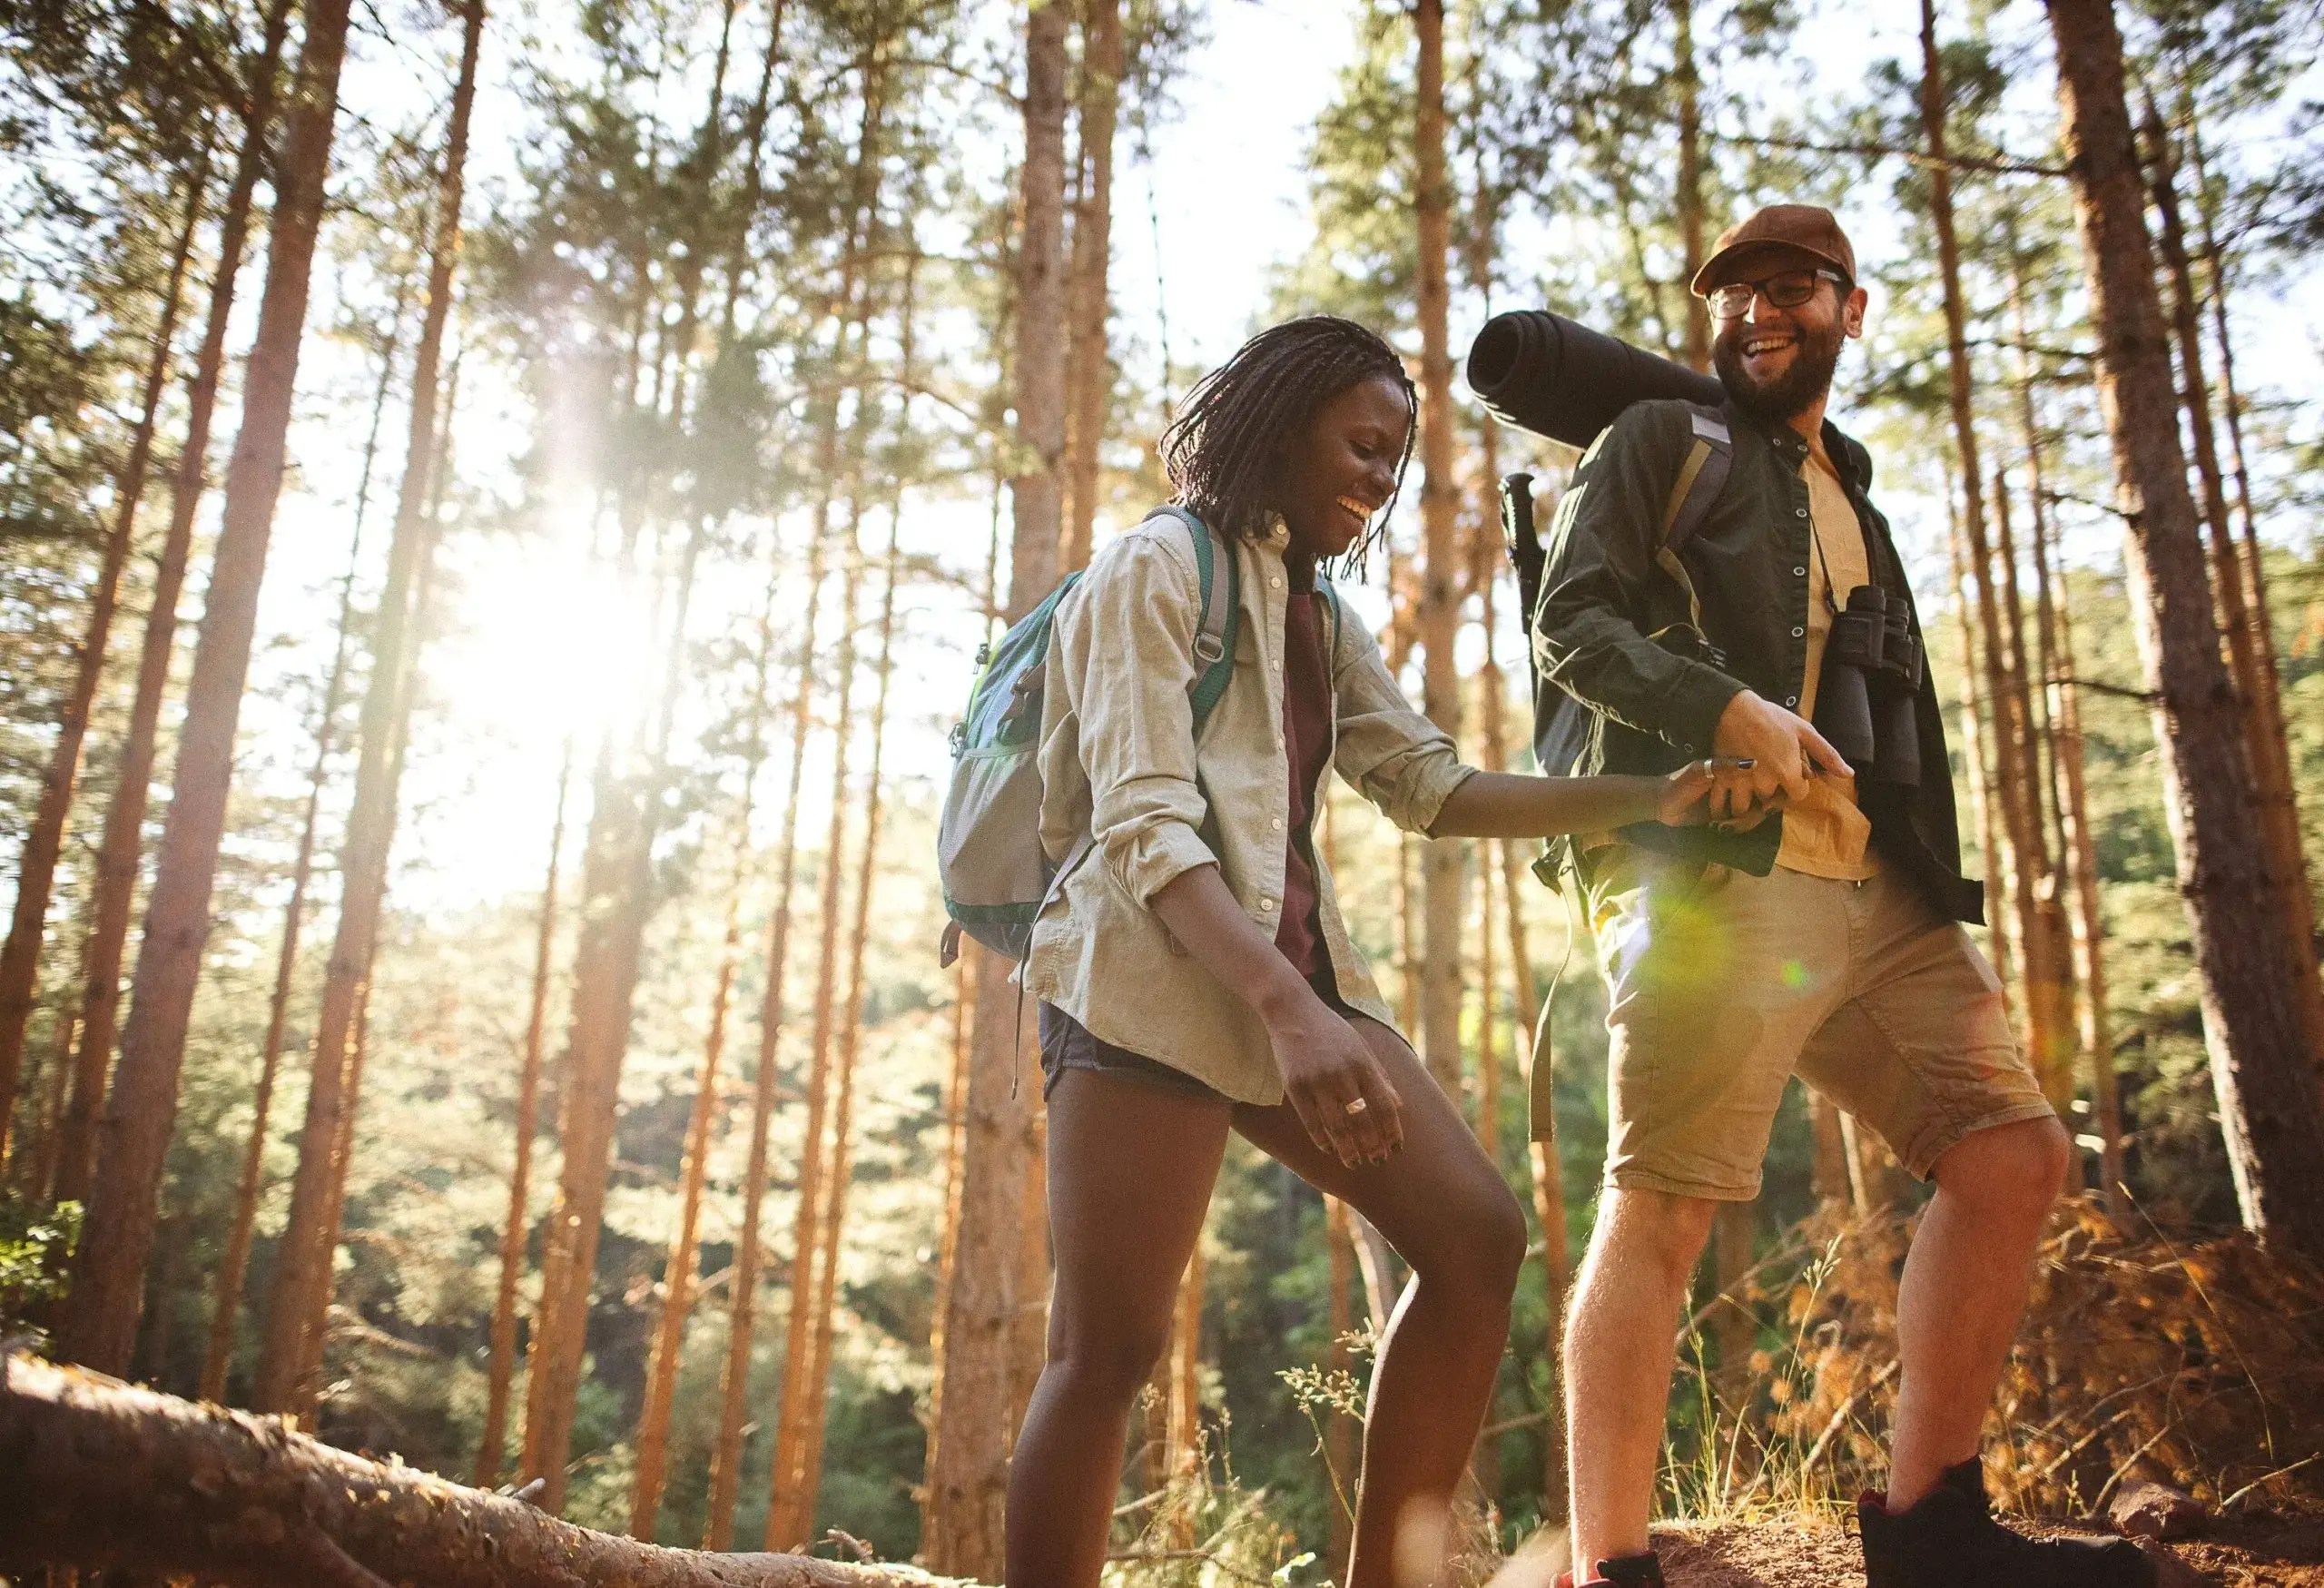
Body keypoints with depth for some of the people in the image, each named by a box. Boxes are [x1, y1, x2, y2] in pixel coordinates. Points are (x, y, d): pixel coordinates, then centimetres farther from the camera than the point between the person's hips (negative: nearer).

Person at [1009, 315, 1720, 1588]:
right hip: (1151, 980, -8)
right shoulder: (1157, 566, -3)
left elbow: (1435, 790, 15)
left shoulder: (1318, 618, 22)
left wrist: (1647, 800, 7)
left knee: (1476, 1238, -2)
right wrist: (1288, 1010, -28)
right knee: (1108, 1351, -10)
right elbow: (1144, 827, -15)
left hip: (1291, 974, 8)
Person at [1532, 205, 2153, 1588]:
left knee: (2016, 1151, 1)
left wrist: (1942, 893, 18)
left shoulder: (1855, 505, 29)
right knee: (1664, 1206, -13)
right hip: (1708, 875, -7)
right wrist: (1724, 706, -20)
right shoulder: (1664, 442, 10)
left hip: (1879, 896, 7)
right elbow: (1570, 619, -4)